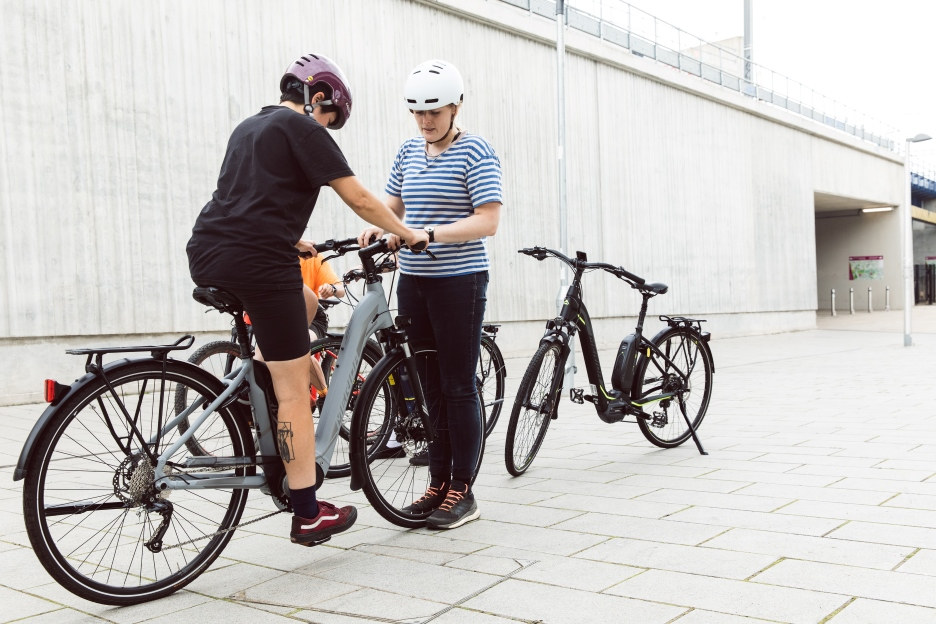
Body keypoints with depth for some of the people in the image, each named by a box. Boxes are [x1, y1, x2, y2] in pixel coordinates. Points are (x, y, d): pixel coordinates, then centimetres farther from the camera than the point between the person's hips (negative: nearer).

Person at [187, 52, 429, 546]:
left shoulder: (250, 127, 24)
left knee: (305, 301, 32)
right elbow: (358, 199, -3)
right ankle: (308, 515, 3)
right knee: (294, 391, -3)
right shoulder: (302, 128, -1)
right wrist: (408, 234, 9)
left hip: (208, 255, 9)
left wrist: (293, 242, 45)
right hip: (258, 261, -9)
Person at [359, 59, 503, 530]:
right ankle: (438, 482, 20)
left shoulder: (475, 152, -6)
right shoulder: (408, 152, 12)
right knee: (429, 385, 10)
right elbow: (393, 205, 19)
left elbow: (488, 221, -15)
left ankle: (463, 491, 8)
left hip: (459, 281, -6)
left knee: (458, 386, -2)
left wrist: (428, 234, -25)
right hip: (413, 280, 6)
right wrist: (377, 228, -4)